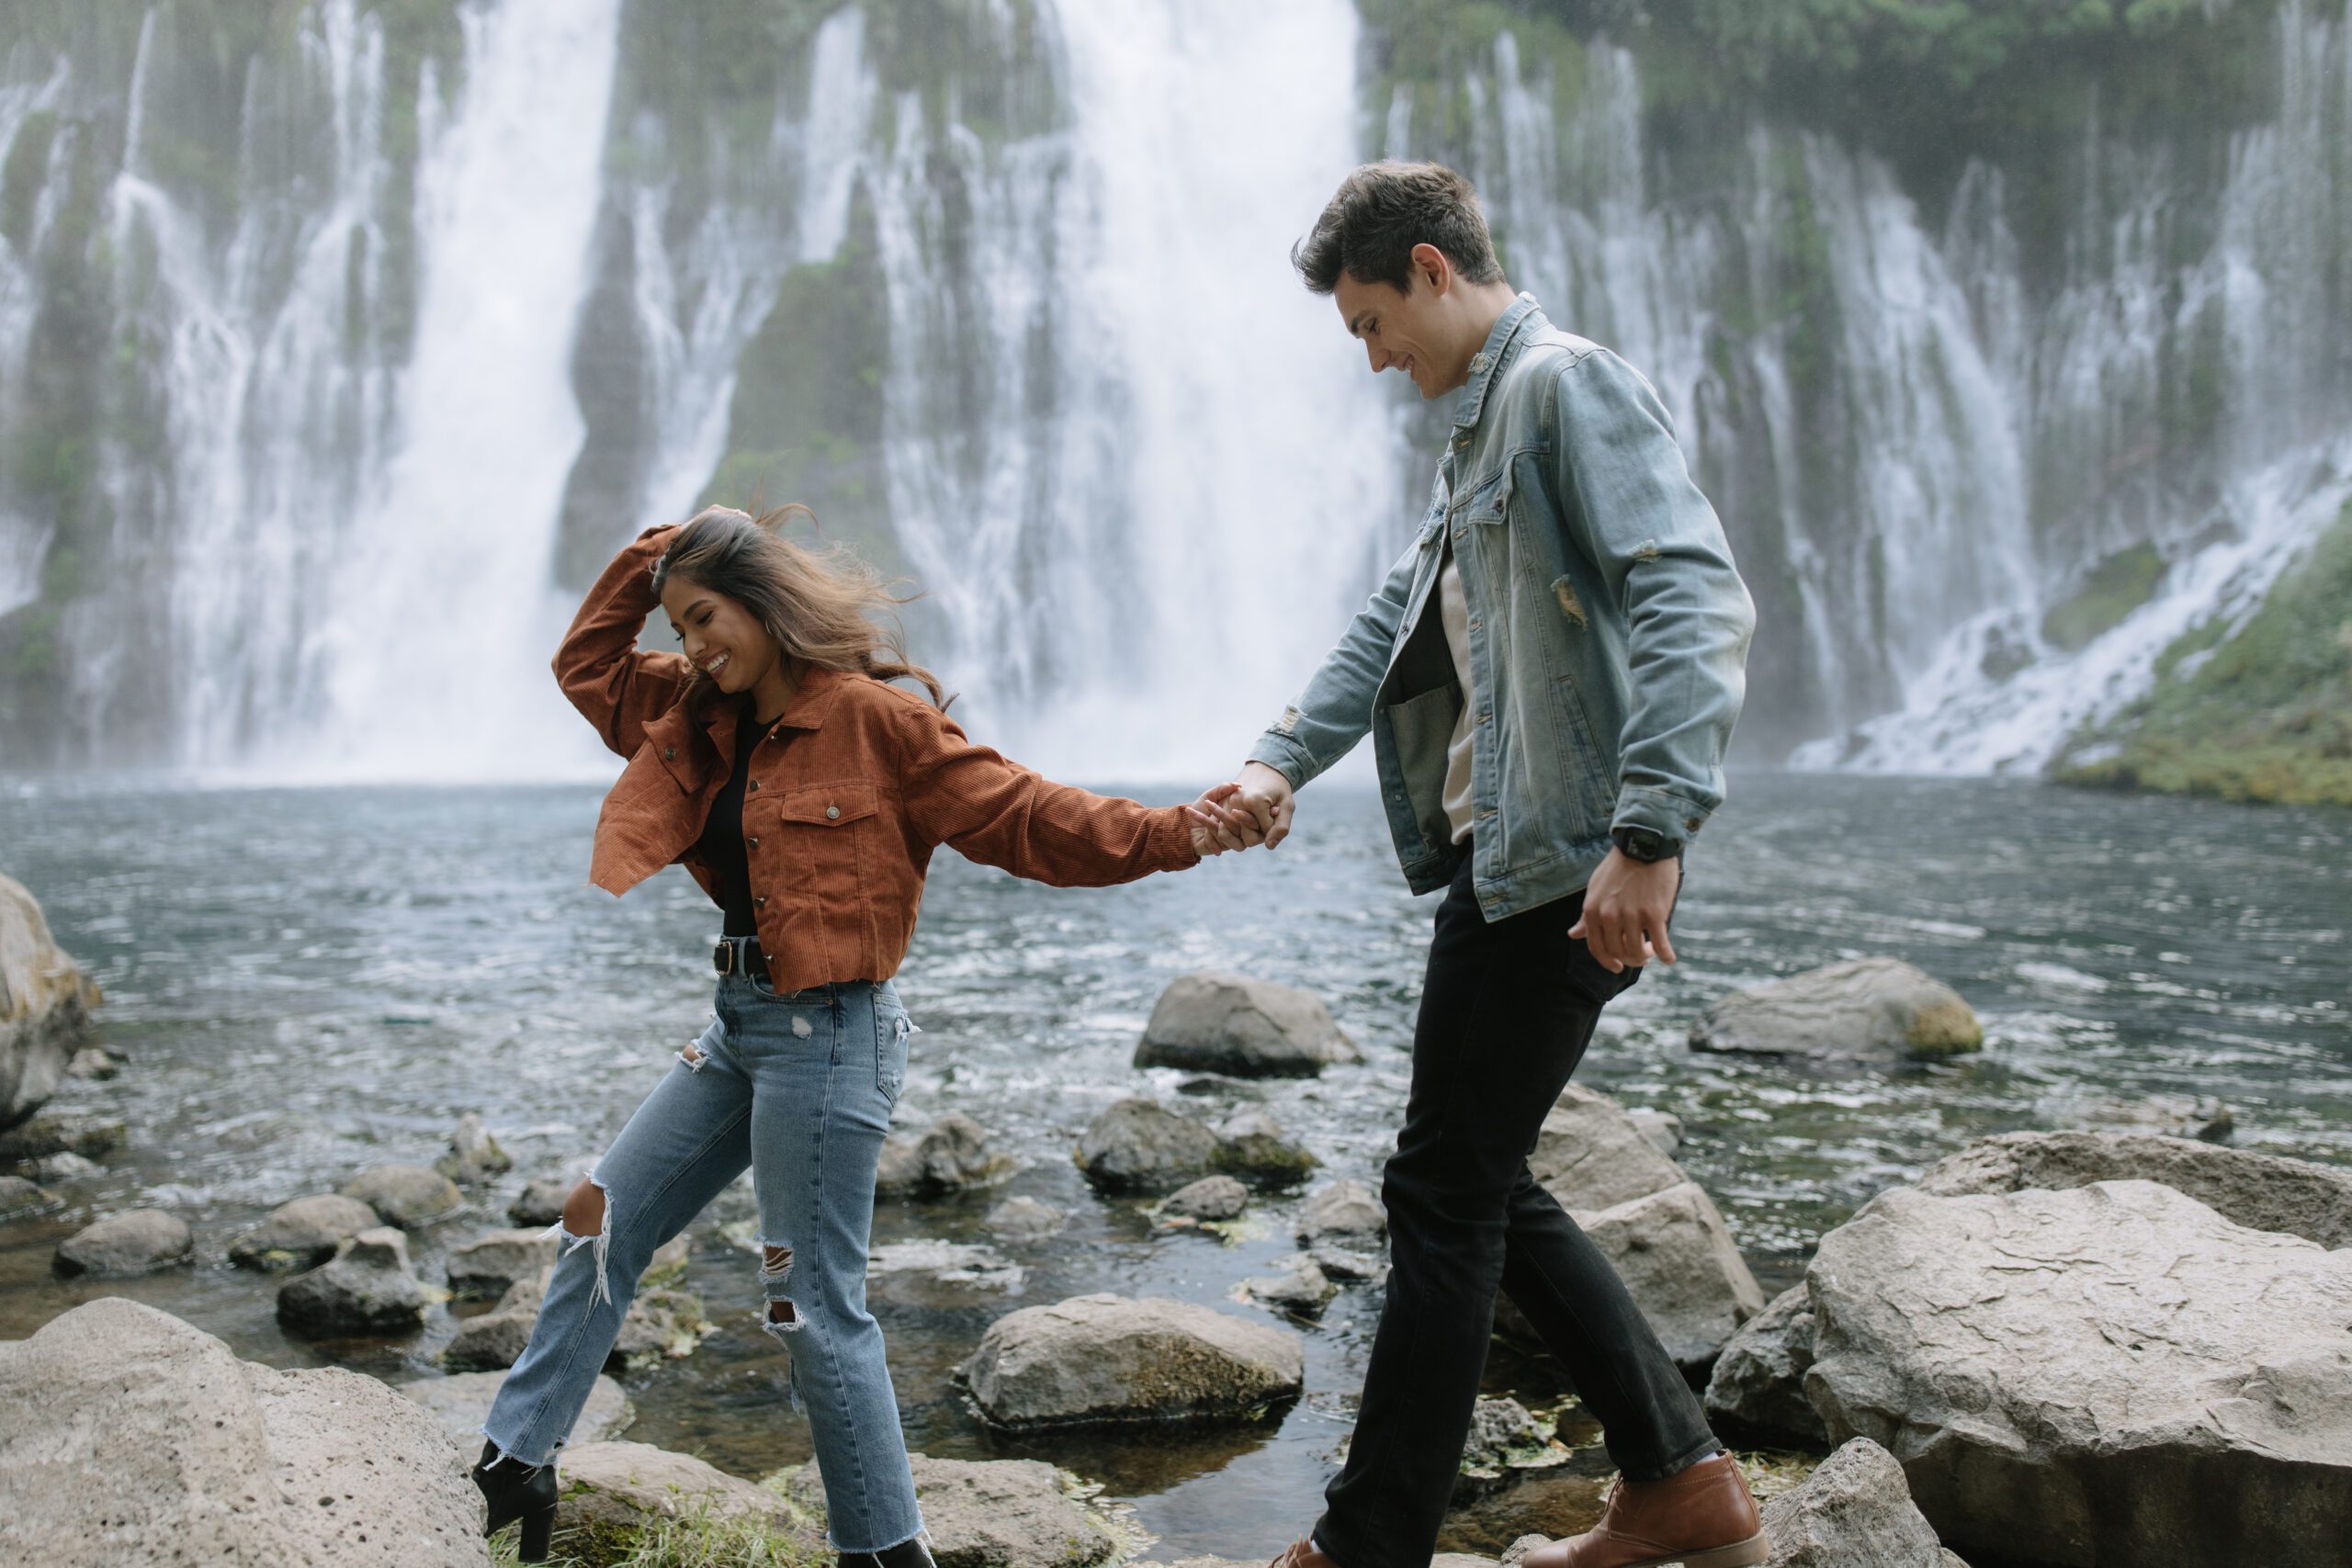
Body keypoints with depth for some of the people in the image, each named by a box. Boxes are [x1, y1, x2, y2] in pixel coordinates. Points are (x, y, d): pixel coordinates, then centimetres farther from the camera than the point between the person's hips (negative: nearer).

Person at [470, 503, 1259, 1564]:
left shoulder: (874, 720, -13)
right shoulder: (701, 721, 11)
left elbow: (1019, 815, -15)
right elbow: (589, 665, 25)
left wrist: (1169, 836, -26)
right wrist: (652, 555, 12)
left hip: (825, 1035, -9)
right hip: (738, 1025, 9)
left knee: (812, 1306, -4)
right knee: (603, 1225, 14)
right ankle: (515, 1462, 28)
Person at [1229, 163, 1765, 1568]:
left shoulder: (1570, 385, -10)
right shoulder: (1481, 428, 22)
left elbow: (1697, 599, -23)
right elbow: (1397, 621, 26)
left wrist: (1650, 833, -30)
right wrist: (1284, 759, 11)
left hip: (1564, 869, -10)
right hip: (1501, 859, 10)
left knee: (1446, 1191, -3)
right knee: (1486, 1187, 14)